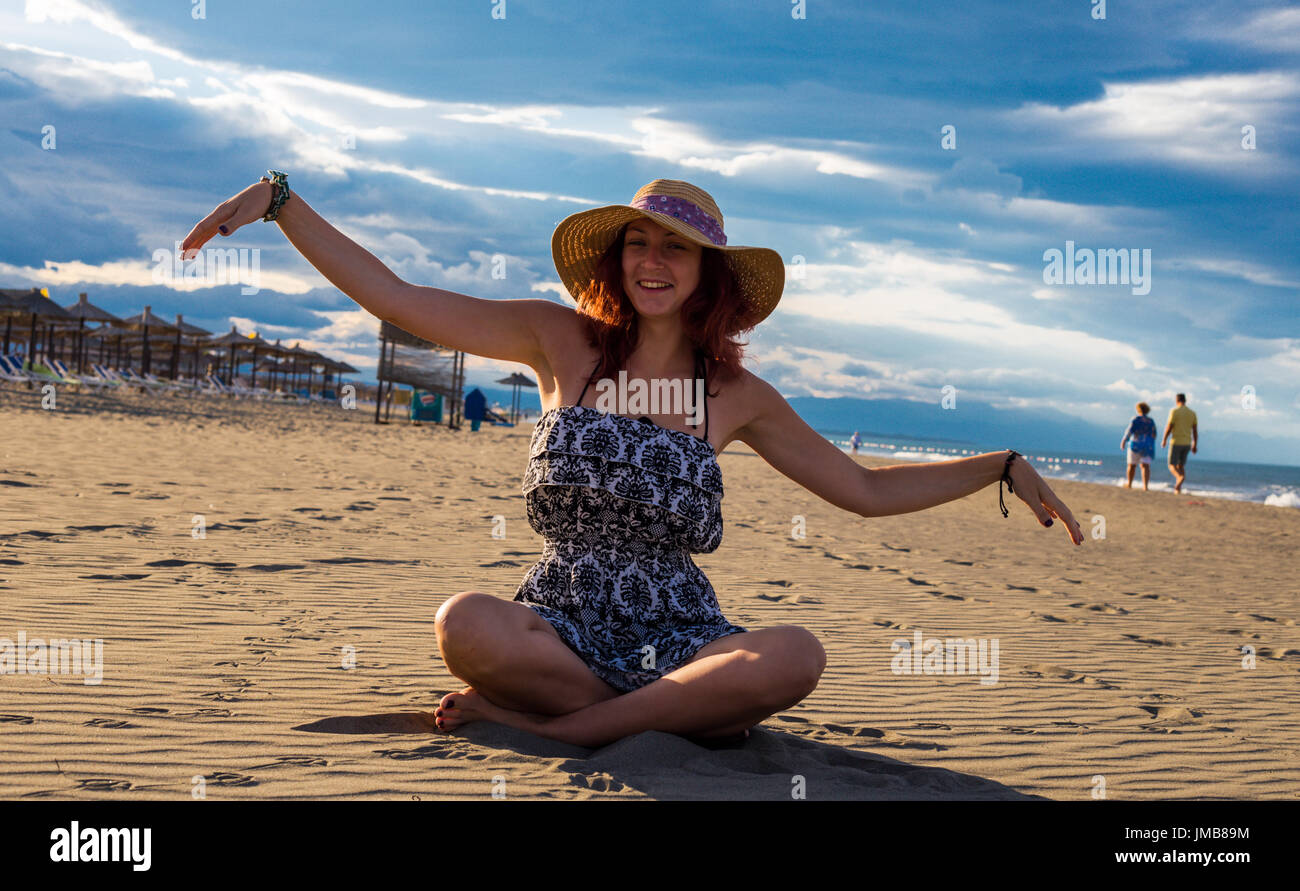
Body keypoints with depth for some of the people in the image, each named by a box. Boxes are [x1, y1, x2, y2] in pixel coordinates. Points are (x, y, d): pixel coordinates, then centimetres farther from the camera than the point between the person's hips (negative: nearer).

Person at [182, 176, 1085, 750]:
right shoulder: (562, 342, 3)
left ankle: (554, 724, -19)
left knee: (797, 657, -32)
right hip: (561, 626, -1)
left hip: (682, 638, 2)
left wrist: (1004, 467, 7)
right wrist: (280, 198, -6)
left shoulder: (737, 394, 6)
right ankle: (681, 717, -16)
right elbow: (396, 298, 0)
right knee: (465, 623, -35)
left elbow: (868, 490, 14)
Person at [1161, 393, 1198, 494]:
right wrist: (1194, 445, 13)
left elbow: (1169, 427, -11)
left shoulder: (1174, 411, -8)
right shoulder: (1192, 413, 7)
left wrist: (1164, 440, 2)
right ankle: (1178, 488, 5)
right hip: (1187, 443, 5)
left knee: (1172, 466, 0)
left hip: (1176, 442, -5)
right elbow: (1195, 430, 8)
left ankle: (1181, 477, -31)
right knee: (1180, 466, 15)